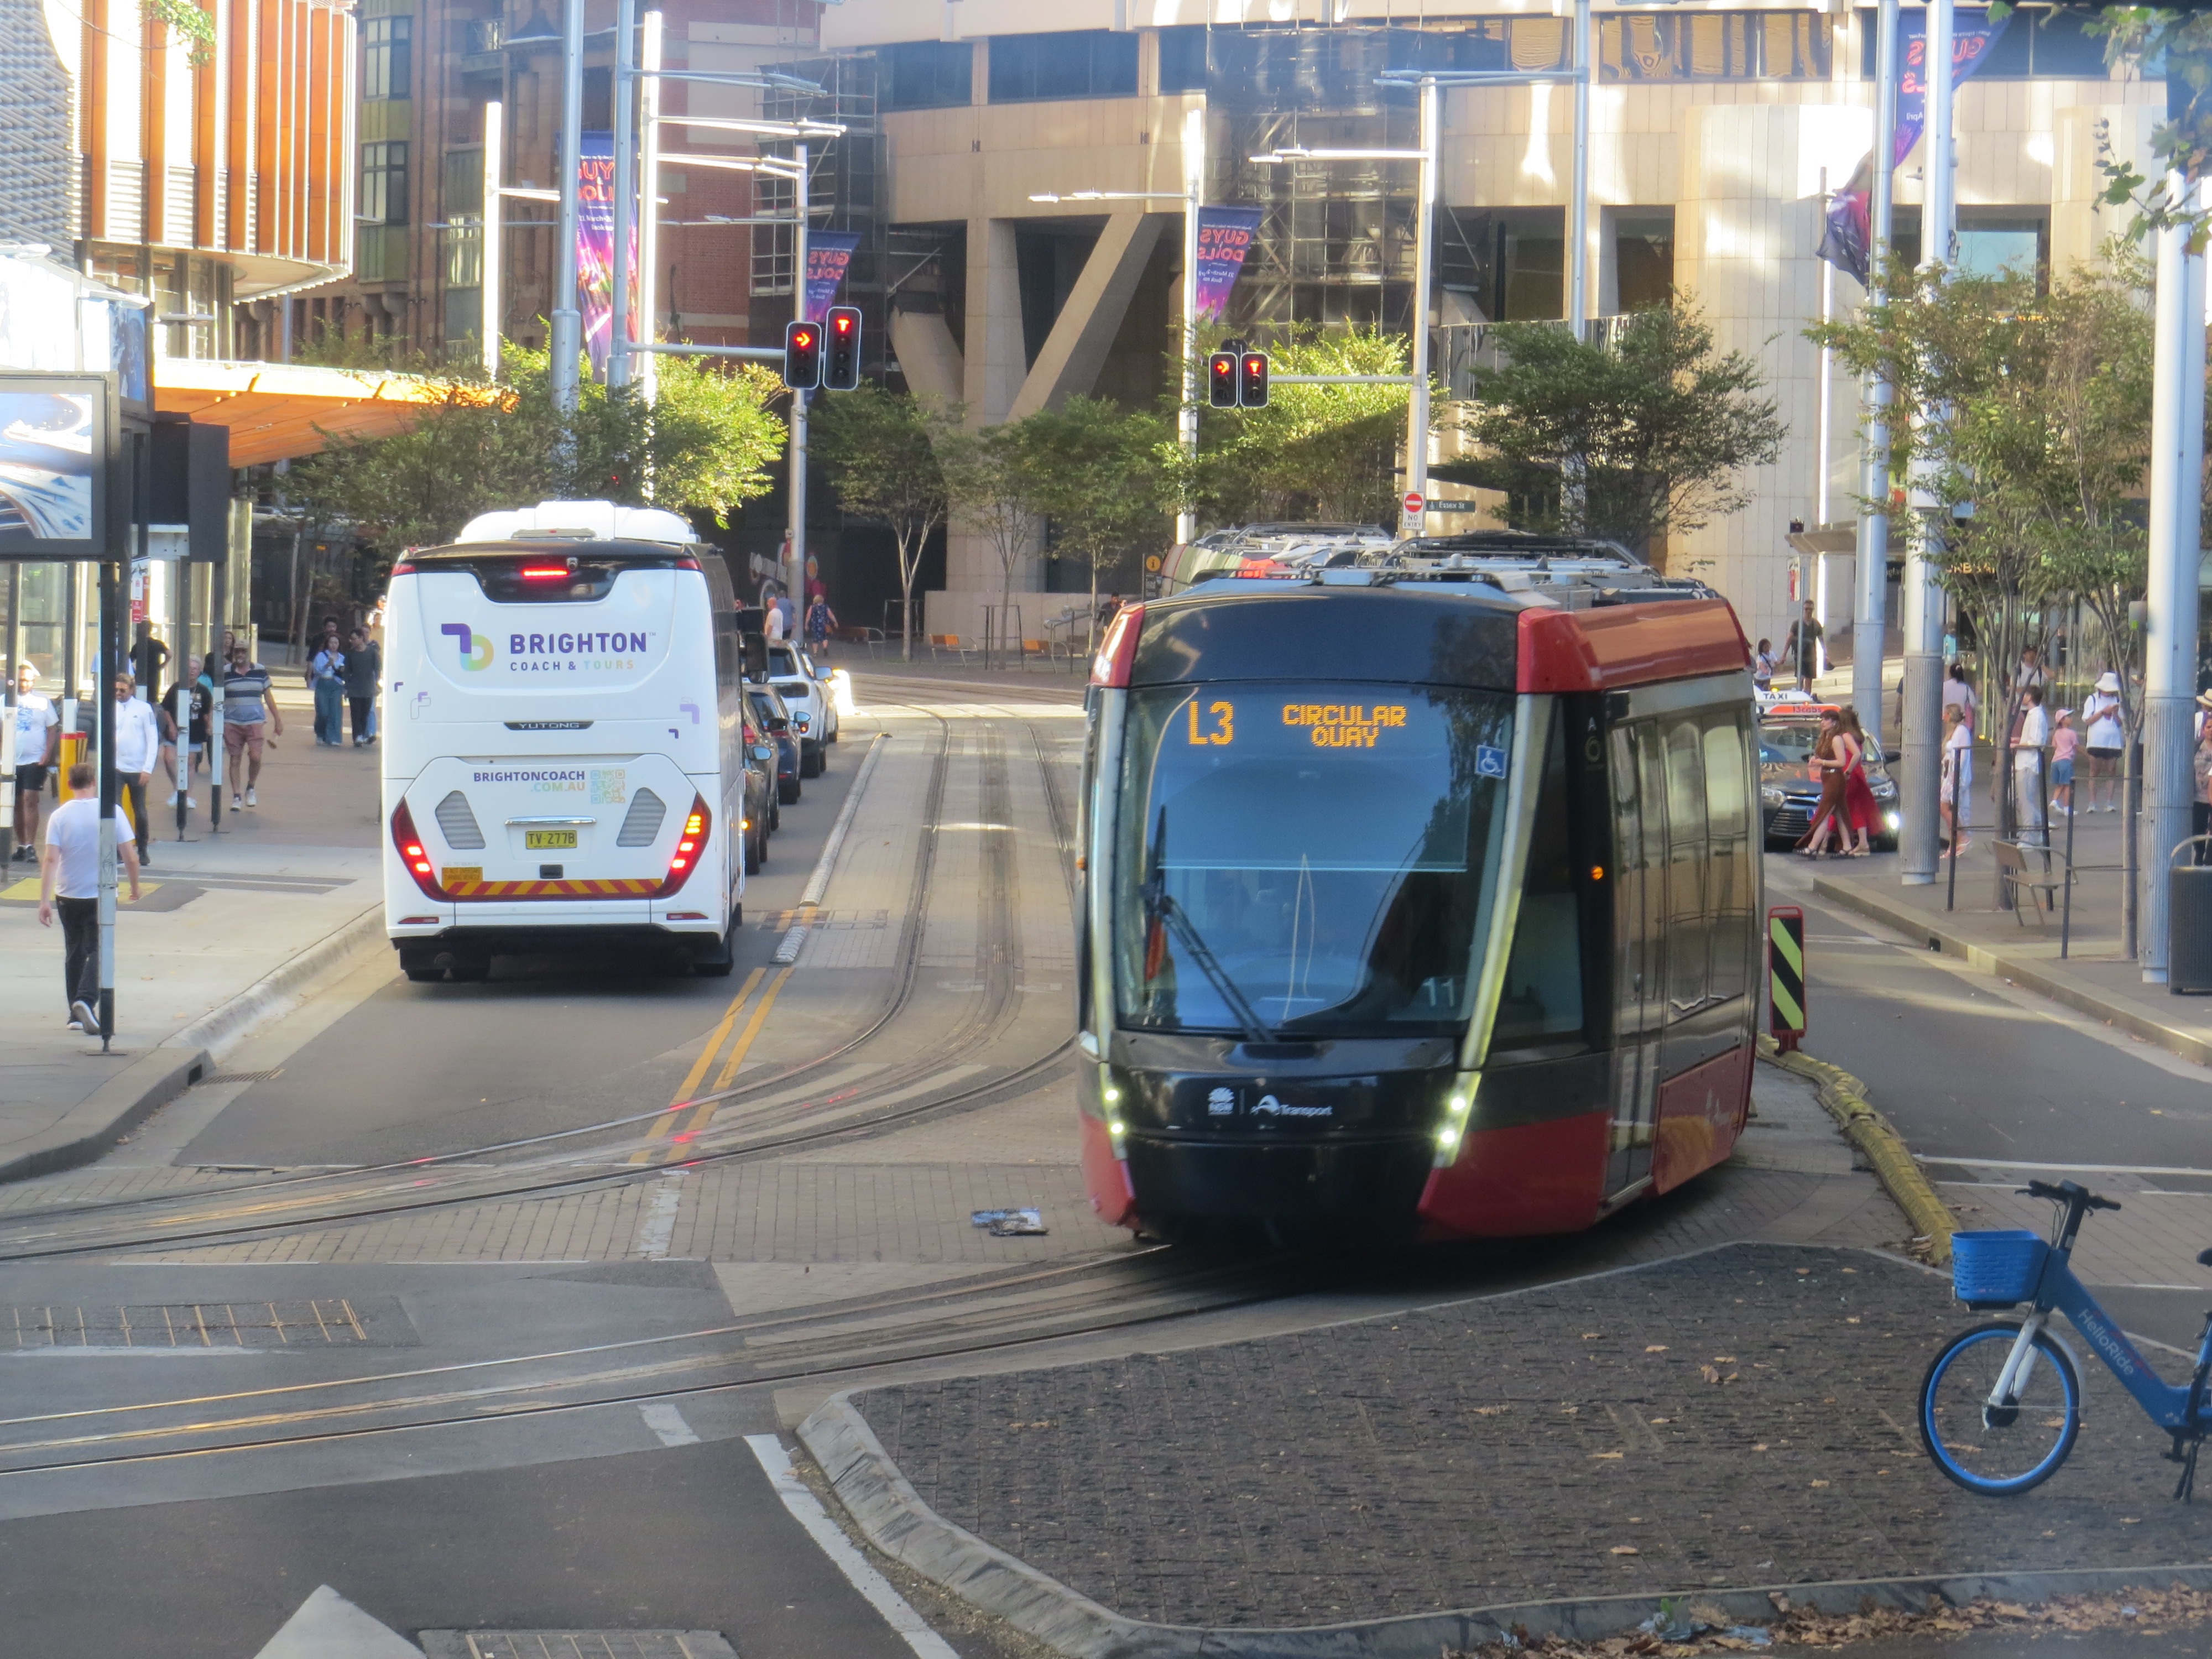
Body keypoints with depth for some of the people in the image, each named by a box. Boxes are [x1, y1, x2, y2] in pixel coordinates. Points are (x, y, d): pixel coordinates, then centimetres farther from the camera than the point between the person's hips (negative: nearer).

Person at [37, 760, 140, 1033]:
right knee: (96, 950, 3)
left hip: (68, 896, 2)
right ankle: (86, 999, -22)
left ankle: (76, 1015, 17)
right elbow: (131, 857, -7)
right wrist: (135, 886, 10)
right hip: (101, 895, -2)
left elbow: (50, 860, -14)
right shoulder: (112, 813, -8)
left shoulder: (60, 816, -7)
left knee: (74, 953, 15)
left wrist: (45, 900, -14)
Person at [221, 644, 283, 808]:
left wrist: (277, 720, 12)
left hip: (254, 721, 0)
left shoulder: (260, 671, 5)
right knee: (235, 759, 2)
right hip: (232, 722, 0)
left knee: (255, 757, -12)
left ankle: (251, 788, 13)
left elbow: (268, 696, 12)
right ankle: (236, 797, 9)